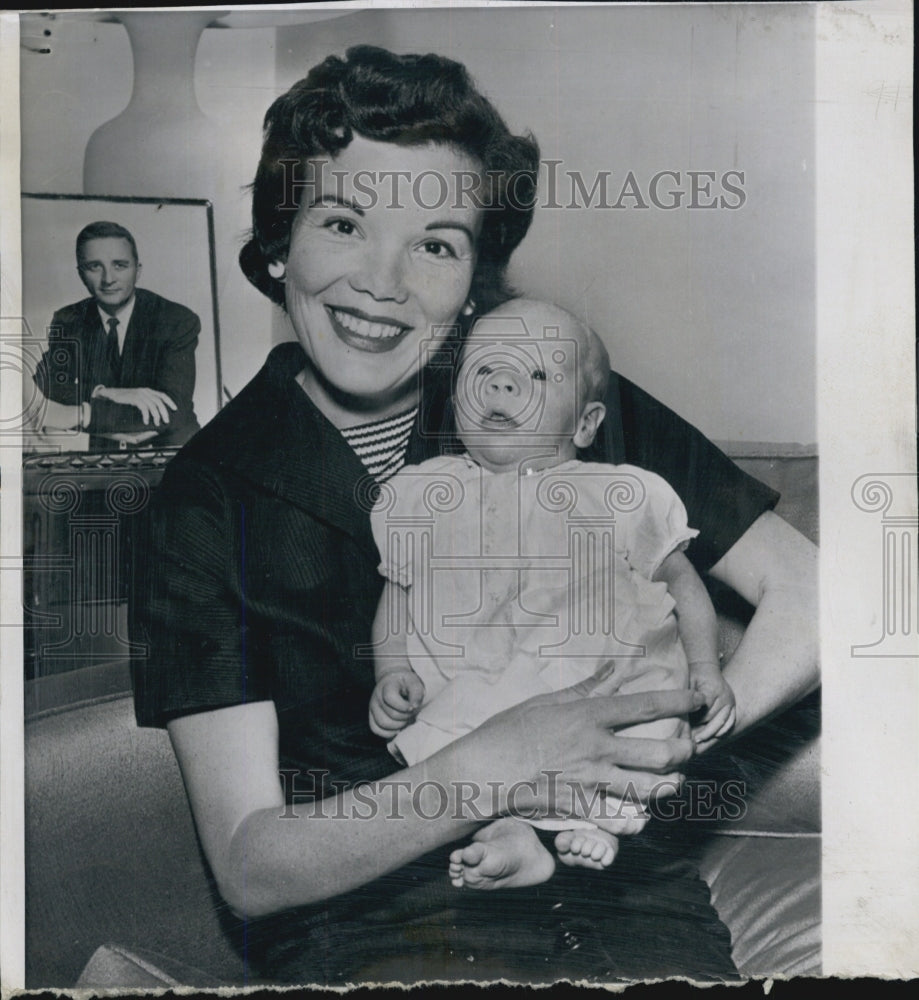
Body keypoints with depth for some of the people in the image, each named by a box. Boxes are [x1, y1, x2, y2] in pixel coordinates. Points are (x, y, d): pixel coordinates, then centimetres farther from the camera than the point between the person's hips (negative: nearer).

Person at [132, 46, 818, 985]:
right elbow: (248, 868, -8)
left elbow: (806, 593, 3)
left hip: (616, 894, 2)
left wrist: (663, 742, -13)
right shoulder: (210, 495, -4)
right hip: (361, 918, -1)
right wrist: (492, 770, -24)